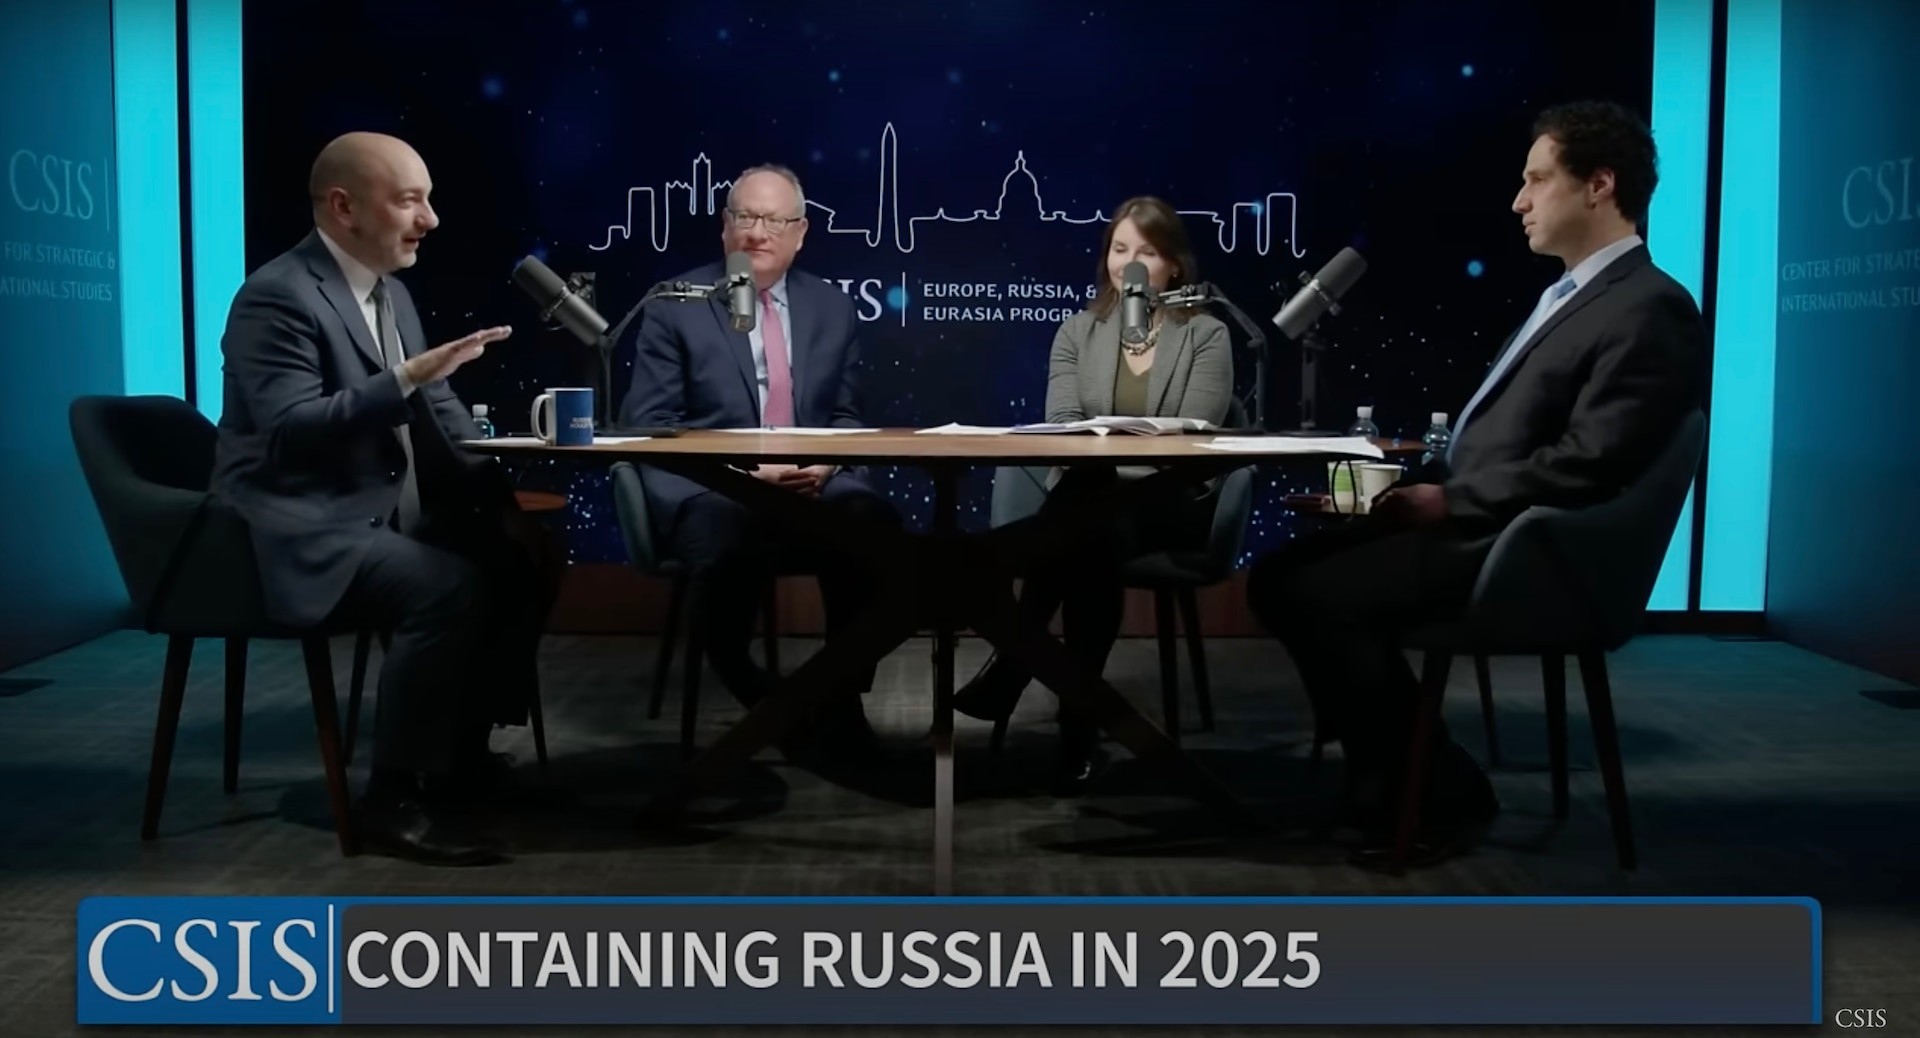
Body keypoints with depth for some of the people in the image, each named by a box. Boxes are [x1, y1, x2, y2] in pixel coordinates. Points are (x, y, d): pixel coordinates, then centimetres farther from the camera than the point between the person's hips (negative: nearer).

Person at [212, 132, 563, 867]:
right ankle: (397, 796, -16)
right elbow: (290, 430, -26)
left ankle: (463, 745, 12)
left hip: (384, 513, 9)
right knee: (451, 588, -29)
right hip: (303, 529, -9)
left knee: (525, 561, 0)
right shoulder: (279, 296, -15)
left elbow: (439, 413, 13)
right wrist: (406, 378, -33)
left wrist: (502, 497, -1)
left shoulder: (391, 293, 12)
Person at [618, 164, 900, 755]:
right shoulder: (674, 306, 4)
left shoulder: (833, 309, 15)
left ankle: (839, 698, -10)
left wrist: (826, 463, -7)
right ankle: (755, 700, -8)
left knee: (876, 527, -31)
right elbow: (646, 424, -1)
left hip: (812, 484, 3)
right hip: (708, 488, -3)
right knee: (732, 544, -38)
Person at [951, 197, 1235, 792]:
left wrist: (1112, 458, -20)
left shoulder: (1206, 335, 4)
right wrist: (1100, 451, -19)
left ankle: (1011, 668, -27)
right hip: (1088, 498, 2)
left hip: (1173, 507, -2)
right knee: (1095, 535, -36)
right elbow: (1059, 426, 3)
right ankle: (1079, 726, -32)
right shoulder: (1077, 332, 14)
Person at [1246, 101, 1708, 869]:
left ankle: (1443, 793, -5)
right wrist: (1427, 485, 3)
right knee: (1280, 577, 2)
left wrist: (1447, 501, -16)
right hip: (1475, 523, 10)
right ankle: (1388, 776, 8)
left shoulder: (1650, 309, -13)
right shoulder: (1570, 295, 19)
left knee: (1315, 597, -22)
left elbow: (1587, 464, -21)